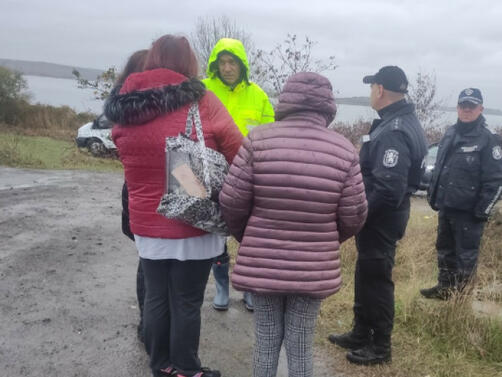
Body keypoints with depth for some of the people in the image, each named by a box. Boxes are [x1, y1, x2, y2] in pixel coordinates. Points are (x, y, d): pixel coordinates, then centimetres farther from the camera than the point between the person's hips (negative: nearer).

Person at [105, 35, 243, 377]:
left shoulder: (126, 107, 2)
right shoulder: (200, 101, -11)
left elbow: (131, 160, 9)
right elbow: (240, 155, -9)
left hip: (147, 224, 4)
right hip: (193, 224, -4)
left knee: (156, 298, 16)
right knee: (187, 303, 8)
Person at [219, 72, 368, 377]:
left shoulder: (258, 140, -10)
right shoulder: (344, 150, -6)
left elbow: (232, 203, -8)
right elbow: (354, 217, -3)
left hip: (262, 263, 0)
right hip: (314, 268, 0)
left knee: (266, 343, 16)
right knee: (301, 347, 15)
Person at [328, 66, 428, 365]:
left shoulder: (394, 132, -25)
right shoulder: (399, 122, 10)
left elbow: (388, 190, -30)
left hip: (381, 218, -10)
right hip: (382, 215, 10)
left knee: (376, 279, 4)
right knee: (366, 276, 20)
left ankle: (380, 346, 21)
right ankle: (361, 333, 36)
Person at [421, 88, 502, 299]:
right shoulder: (450, 134, 9)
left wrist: (482, 211, -14)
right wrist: (433, 196, 15)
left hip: (468, 211, -6)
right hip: (446, 207, 7)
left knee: (466, 255, 4)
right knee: (444, 250, 17)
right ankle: (444, 288, 32)